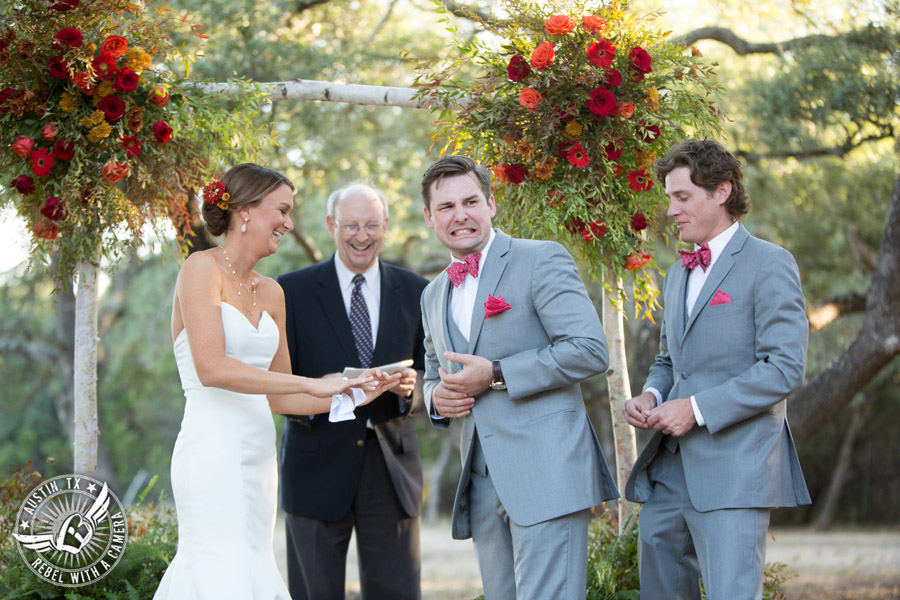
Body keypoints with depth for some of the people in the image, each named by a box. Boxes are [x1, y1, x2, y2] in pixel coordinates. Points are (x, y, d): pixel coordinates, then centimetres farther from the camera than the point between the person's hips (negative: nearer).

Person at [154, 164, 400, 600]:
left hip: (257, 458, 7)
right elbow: (211, 367, -18)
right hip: (213, 452, -7)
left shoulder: (271, 293, 16)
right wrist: (312, 384, -17)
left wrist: (350, 396, 4)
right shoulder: (202, 269, -5)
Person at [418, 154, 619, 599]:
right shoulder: (434, 296, 19)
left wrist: (495, 376, -14)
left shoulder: (541, 261, -3)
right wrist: (436, 396, 7)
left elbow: (590, 350, -12)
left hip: (547, 475, -7)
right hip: (483, 484, 7)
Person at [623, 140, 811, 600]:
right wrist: (651, 396, 6)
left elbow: (786, 368, -13)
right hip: (667, 471, 8)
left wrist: (697, 409, -16)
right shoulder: (678, 274, 21)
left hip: (733, 472, -8)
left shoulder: (768, 265, -4)